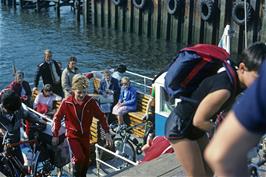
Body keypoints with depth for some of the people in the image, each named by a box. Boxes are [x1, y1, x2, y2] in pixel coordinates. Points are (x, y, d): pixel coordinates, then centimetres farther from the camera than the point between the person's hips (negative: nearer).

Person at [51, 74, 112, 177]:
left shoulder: (90, 101, -14)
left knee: (86, 159, 12)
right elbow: (57, 118, -7)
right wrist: (55, 135, -4)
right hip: (73, 135, -3)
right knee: (79, 158, -18)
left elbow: (101, 116, -4)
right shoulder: (66, 102, -19)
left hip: (85, 135, 3)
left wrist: (107, 132, -6)